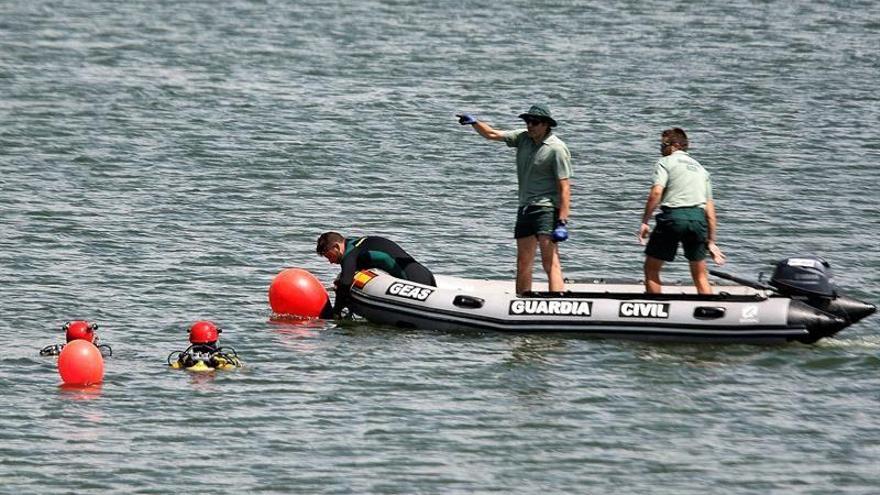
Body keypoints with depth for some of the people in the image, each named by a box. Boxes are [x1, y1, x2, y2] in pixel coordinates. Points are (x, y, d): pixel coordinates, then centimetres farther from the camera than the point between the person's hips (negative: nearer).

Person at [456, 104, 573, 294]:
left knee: (550, 262, -18)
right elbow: (492, 134, 17)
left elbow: (564, 187, -14)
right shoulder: (524, 138, 11)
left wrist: (562, 223, -20)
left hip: (547, 209, -8)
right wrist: (474, 123, -4)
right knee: (523, 264, 12)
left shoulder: (557, 149, -10)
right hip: (525, 208, 8)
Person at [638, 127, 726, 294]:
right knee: (700, 275, 13)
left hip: (673, 215, -5)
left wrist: (644, 222, -9)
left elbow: (656, 192, -11)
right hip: (698, 217, 5)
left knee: (651, 268, 8)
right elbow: (710, 208, 20)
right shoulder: (699, 168, 24)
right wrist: (711, 241, 22)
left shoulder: (665, 162, 7)